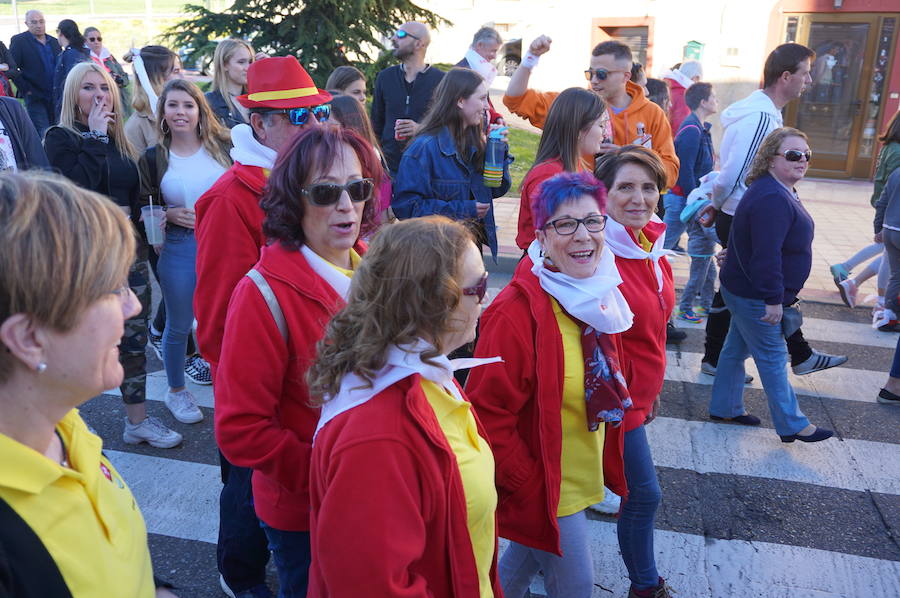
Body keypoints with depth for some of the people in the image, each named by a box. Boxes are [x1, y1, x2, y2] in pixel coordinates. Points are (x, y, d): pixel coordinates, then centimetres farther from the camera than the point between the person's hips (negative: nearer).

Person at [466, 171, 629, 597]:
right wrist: (530, 486, -19)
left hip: (583, 476, 7)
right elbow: (488, 415, -24)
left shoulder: (599, 295, -2)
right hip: (543, 487, -7)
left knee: (527, 555, 27)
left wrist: (606, 462, 12)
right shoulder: (517, 312, -28)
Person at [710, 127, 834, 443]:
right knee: (772, 358, 1)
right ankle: (792, 425, 14)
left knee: (736, 348, 18)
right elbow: (766, 254, -29)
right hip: (754, 297, -10)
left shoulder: (779, 192, 10)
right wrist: (774, 299, -25)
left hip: (744, 291, 10)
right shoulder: (772, 199, -25)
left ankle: (725, 408, 31)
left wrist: (775, 295, 22)